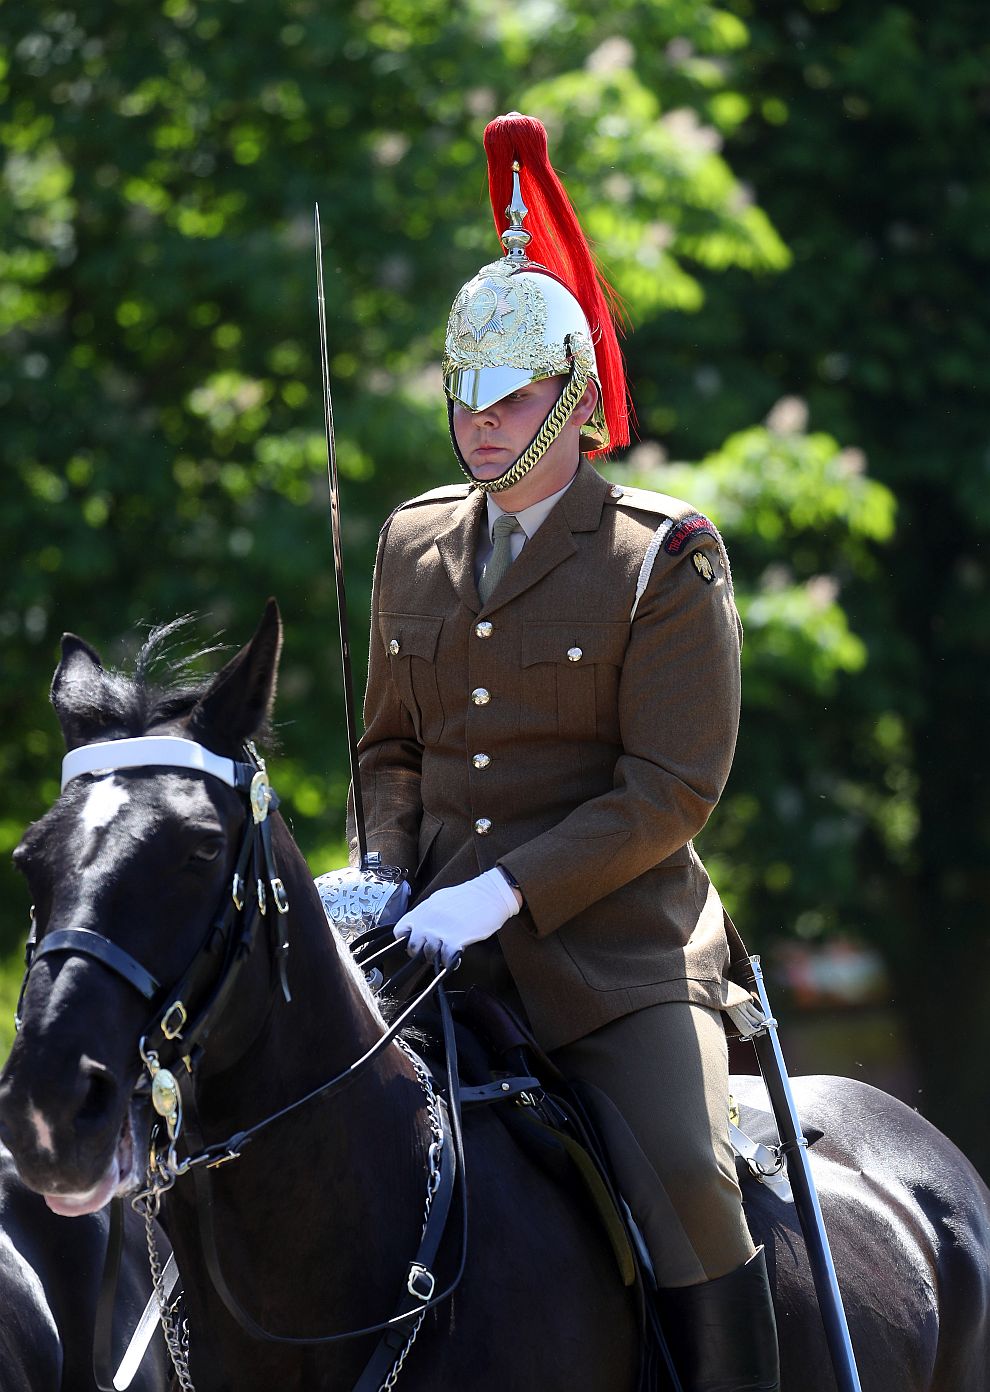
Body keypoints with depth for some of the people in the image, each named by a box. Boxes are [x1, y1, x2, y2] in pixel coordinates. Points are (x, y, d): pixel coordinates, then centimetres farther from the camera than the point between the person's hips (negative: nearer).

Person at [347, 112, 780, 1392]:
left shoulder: (667, 556, -5)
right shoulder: (414, 544, 13)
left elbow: (673, 788, -11)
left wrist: (504, 891, -19)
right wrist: (391, 876, 1)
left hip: (615, 942, -5)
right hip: (443, 938, 5)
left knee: (686, 1179, -24)